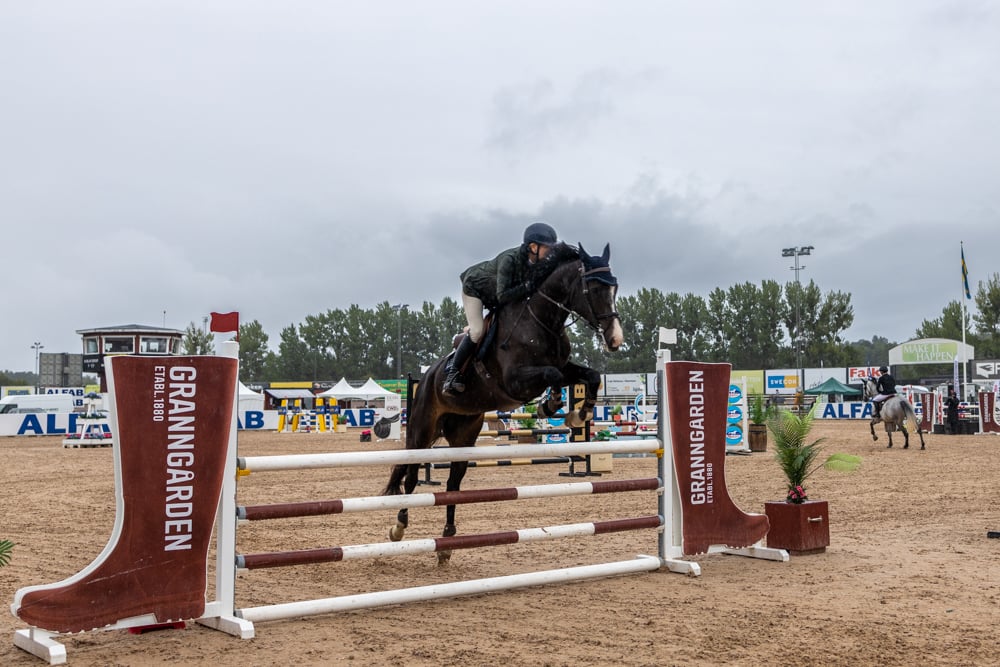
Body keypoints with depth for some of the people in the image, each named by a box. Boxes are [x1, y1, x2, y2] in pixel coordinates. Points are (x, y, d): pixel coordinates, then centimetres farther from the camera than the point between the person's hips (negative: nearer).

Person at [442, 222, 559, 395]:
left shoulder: (538, 262, -20)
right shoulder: (509, 259, -40)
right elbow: (502, 296, -43)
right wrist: (529, 286, -48)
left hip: (493, 295, 8)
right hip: (474, 286, -8)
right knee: (477, 331, -19)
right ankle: (452, 371, -8)